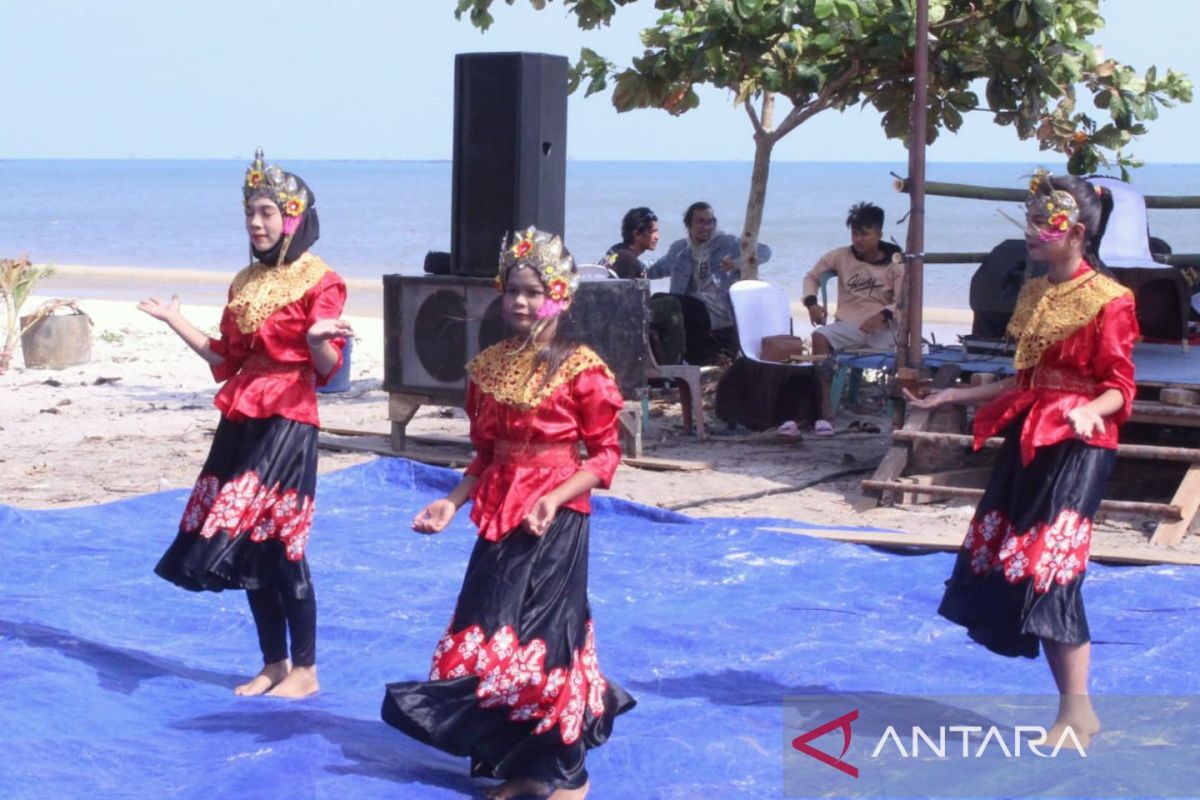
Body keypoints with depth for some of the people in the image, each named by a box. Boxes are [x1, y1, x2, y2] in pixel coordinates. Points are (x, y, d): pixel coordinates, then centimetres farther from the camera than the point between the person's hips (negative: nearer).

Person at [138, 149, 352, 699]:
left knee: (278, 544, -8)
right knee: (245, 545, 7)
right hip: (241, 421, 7)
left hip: (288, 422, -7)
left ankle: (305, 669, 2)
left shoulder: (319, 282, -7)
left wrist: (318, 339, -33)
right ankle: (273, 664, 16)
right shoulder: (246, 282, 14)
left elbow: (328, 367, -12)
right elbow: (226, 361, 16)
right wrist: (175, 321, 14)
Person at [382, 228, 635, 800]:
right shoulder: (488, 366, 8)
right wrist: (451, 504, 2)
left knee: (546, 635, -3)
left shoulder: (580, 368, -10)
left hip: (555, 518, -6)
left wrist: (555, 498, -21)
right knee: (492, 637, 7)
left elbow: (606, 454, -8)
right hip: (500, 516, 6)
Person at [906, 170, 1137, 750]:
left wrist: (1090, 412, -33)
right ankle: (1073, 709, 12)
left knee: (1049, 572, -14)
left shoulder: (1107, 301, -10)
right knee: (1002, 570, 5)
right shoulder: (1034, 294, 14)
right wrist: (954, 396, 22)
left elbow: (1120, 387, -12)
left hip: (1077, 446, -9)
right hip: (1028, 439, 9)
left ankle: (1077, 715, -4)